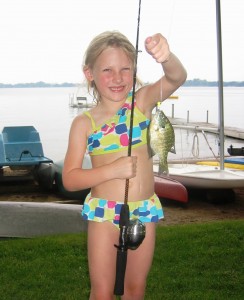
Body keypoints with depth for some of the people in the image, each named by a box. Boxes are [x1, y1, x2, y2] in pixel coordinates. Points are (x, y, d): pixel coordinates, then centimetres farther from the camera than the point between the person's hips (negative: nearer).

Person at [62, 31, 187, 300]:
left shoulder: (143, 101, -4)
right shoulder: (84, 123, -7)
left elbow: (177, 78, -23)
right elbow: (69, 179, -9)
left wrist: (166, 57, -46)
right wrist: (113, 170, -22)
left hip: (144, 210, 2)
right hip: (104, 212, -1)